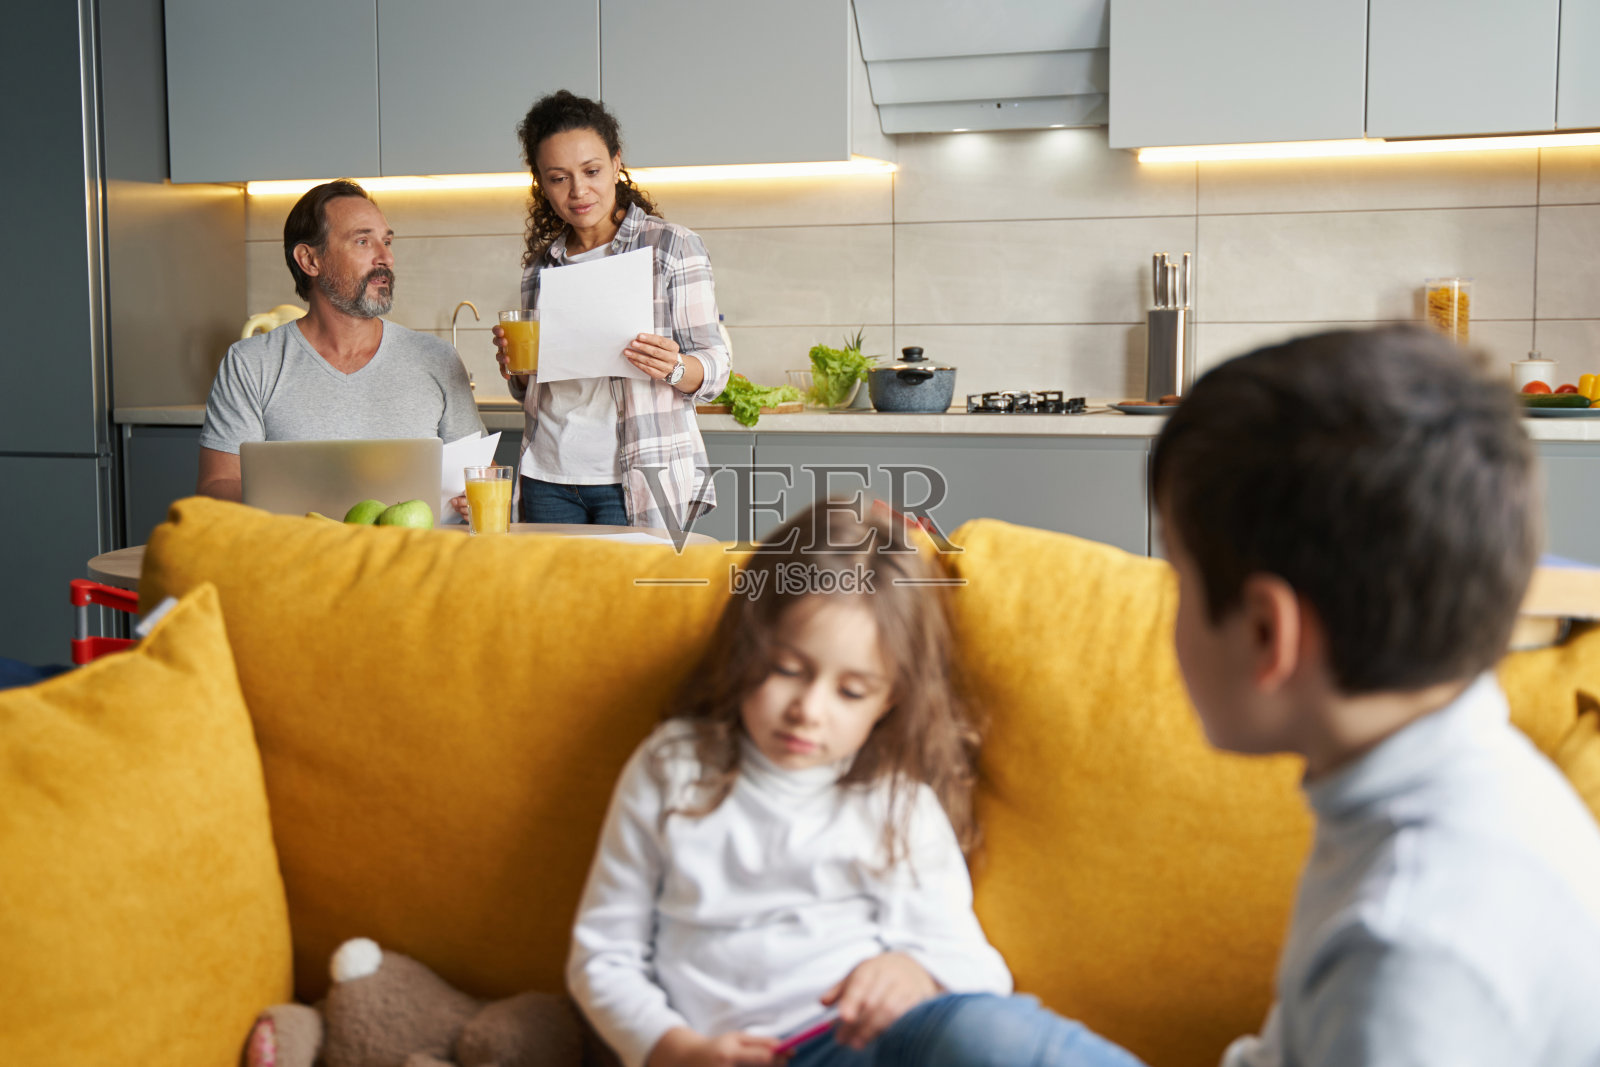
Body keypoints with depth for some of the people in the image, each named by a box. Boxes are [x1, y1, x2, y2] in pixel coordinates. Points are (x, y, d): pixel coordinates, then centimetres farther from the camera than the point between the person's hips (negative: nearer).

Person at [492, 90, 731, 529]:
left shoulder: (672, 246, -1)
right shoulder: (541, 264, 12)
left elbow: (716, 366, -3)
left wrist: (674, 368, -24)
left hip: (638, 481, -4)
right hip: (548, 478, 4)